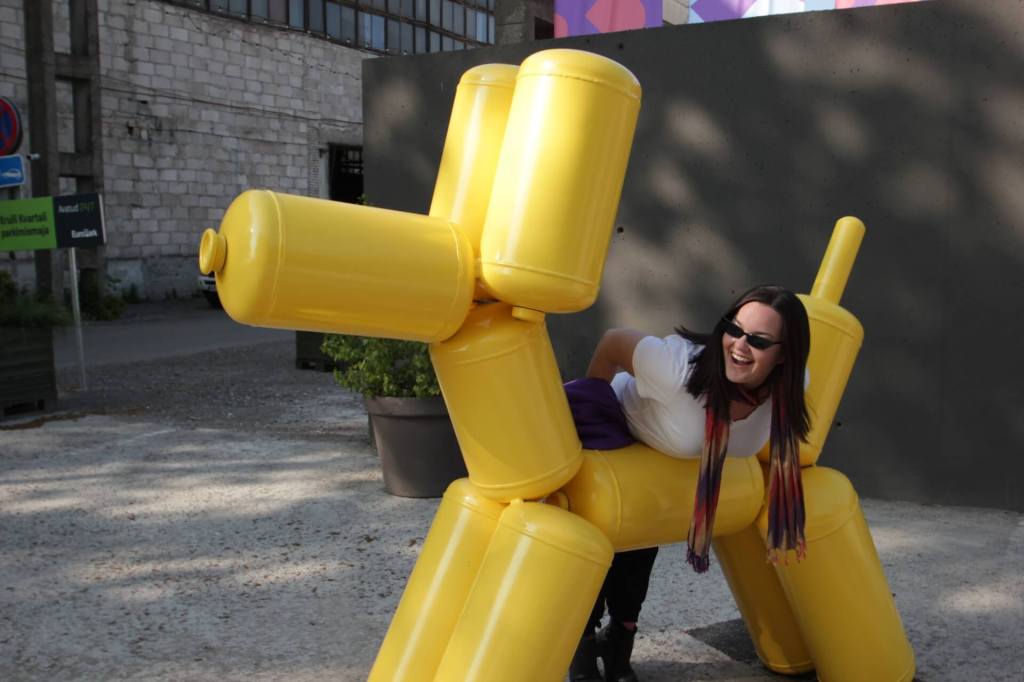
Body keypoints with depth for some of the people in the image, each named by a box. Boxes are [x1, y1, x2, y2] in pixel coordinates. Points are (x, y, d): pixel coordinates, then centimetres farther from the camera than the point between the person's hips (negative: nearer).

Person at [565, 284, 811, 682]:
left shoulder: (791, 385, -27)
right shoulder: (679, 367, -44)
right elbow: (613, 342, -29)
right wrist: (592, 406, -14)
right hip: (618, 430, -5)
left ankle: (620, 639, 39)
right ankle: (582, 643, 21)